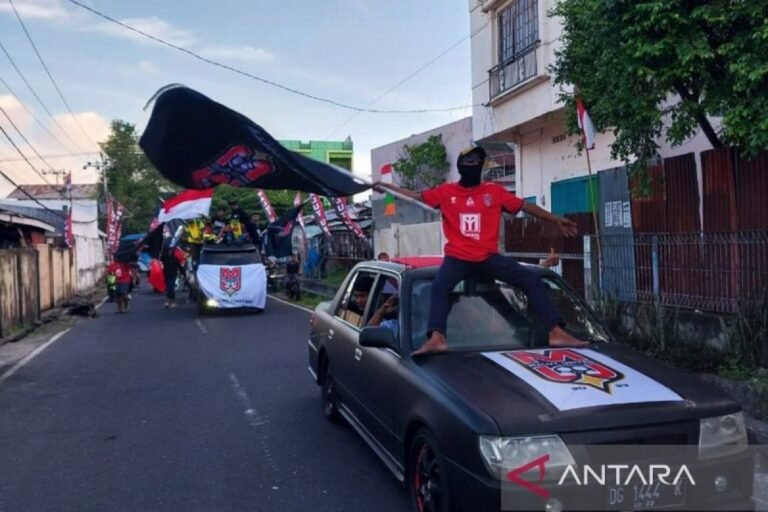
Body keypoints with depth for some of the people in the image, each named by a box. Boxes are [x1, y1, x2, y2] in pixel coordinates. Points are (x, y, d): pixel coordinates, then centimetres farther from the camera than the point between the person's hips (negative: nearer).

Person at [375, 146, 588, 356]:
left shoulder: (495, 191, 8)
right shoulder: (446, 191, 9)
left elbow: (525, 206, 9)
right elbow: (416, 196, 17)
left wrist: (556, 219, 8)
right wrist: (386, 186, 18)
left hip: (489, 257, 1)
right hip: (458, 258, -1)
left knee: (532, 280, -14)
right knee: (439, 286, -31)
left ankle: (556, 333, -15)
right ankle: (436, 339, -45)